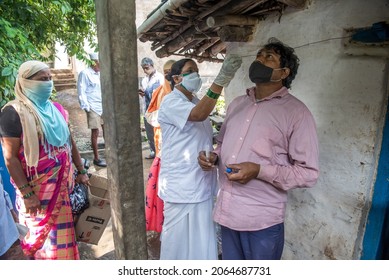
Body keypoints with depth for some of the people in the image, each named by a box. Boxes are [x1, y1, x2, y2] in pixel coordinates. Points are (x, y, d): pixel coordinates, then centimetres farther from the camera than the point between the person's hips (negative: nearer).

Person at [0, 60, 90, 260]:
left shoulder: (55, 109, 7)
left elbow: (69, 141, 13)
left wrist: (81, 171, 12)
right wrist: (26, 193, -17)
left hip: (64, 183, 6)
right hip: (38, 188, -6)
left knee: (65, 230, 18)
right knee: (42, 234, 8)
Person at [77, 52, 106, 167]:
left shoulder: (101, 73, 11)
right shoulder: (84, 73, -8)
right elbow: (81, 92, -9)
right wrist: (86, 107, -14)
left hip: (104, 106, 6)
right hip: (93, 107, -6)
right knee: (95, 133, 0)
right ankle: (96, 158, 11)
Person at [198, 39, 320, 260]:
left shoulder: (296, 112, -8)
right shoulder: (237, 104, 10)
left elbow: (309, 173, -11)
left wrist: (260, 171, -21)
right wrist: (213, 157, 0)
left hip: (263, 220, -5)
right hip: (227, 211, 5)